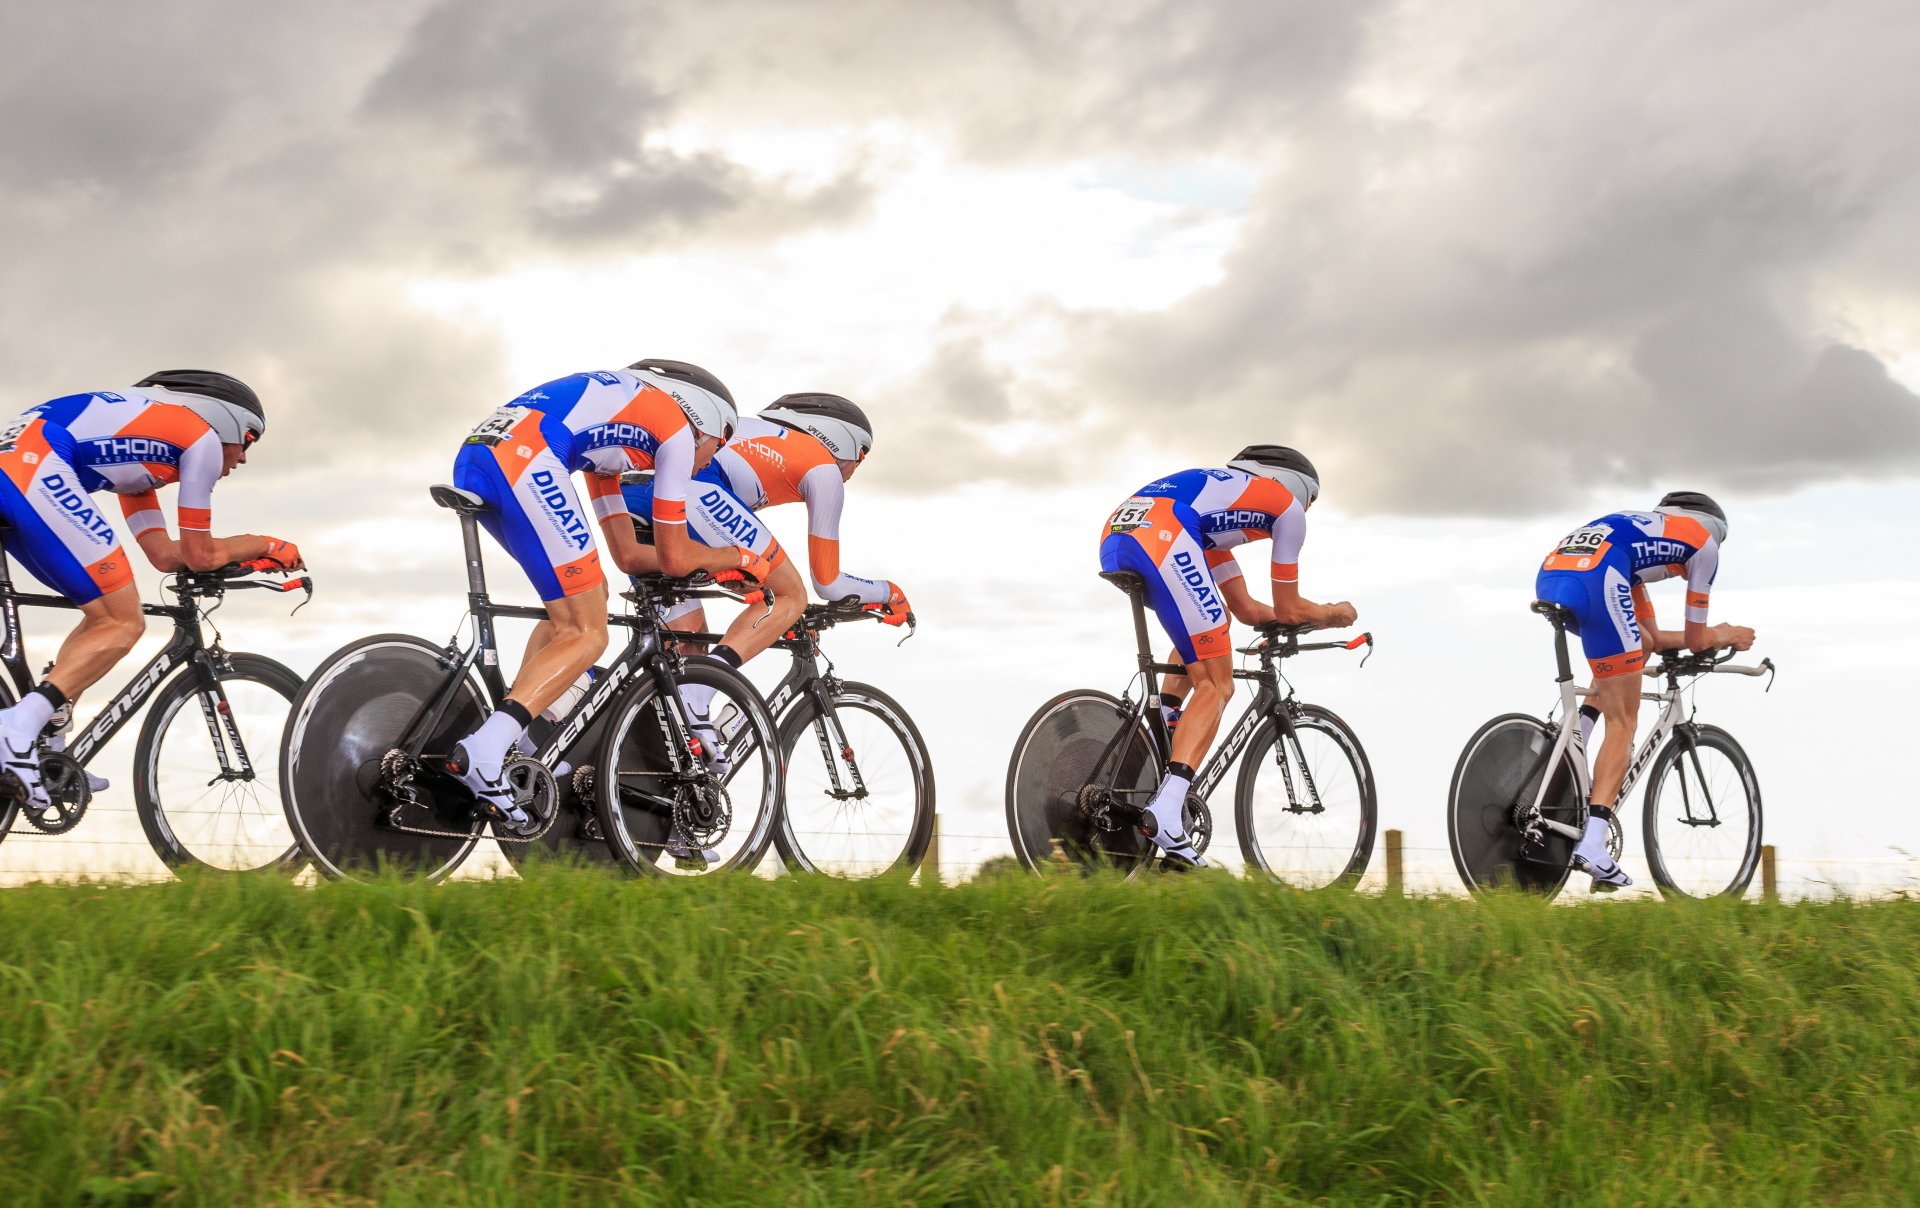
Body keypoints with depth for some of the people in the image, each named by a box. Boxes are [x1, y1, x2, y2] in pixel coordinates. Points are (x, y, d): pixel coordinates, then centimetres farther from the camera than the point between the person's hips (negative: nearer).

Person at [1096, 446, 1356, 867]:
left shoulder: (1221, 491, 42)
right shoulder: (1288, 504, 23)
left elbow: (1246, 609, 43)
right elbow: (1287, 610, 24)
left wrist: (1304, 616, 54)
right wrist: (1336, 614, 42)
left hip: (1114, 541, 8)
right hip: (1162, 539, -8)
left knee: (1203, 629, 34)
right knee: (1216, 686, -2)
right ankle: (1166, 809, -21)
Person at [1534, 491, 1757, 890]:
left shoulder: (1643, 531, 42)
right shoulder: (1705, 543, 25)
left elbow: (1650, 636, 43)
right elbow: (1696, 640, 28)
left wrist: (1716, 634, 53)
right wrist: (1726, 635, 49)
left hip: (1548, 578, 7)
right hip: (1594, 582, -7)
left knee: (1638, 642, 34)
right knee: (1623, 724, 3)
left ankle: (1577, 739, 14)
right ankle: (1593, 842, -10)